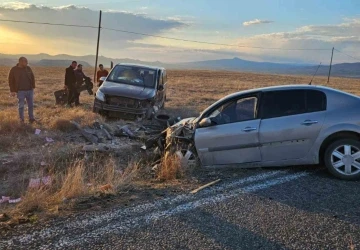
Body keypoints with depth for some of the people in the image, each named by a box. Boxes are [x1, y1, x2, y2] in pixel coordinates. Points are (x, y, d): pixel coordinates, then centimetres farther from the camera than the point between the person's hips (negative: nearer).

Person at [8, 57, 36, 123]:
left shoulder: (28, 68, 5)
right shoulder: (14, 70, -4)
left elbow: (32, 78, 14)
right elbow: (11, 81, 0)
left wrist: (33, 87, 8)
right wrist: (12, 91, -4)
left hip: (30, 90, 3)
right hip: (20, 91, -3)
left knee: (31, 105, 7)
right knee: (21, 106, 2)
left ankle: (31, 118, 18)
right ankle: (21, 120, 13)